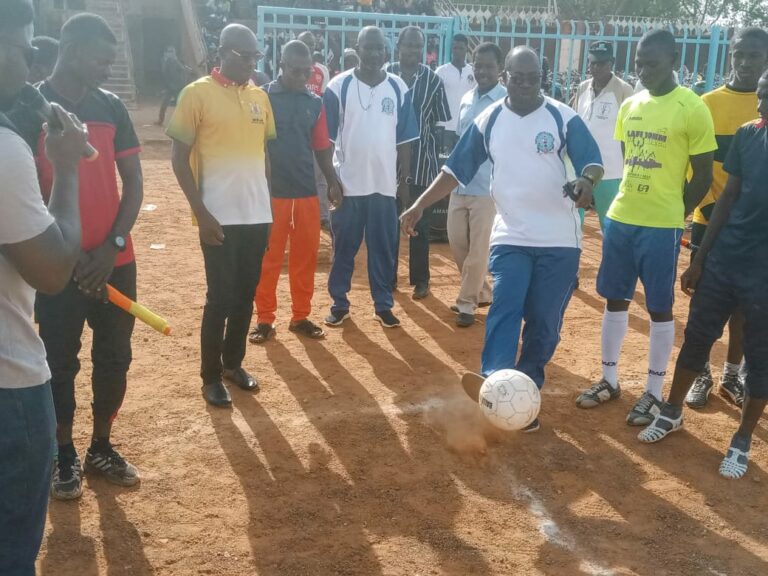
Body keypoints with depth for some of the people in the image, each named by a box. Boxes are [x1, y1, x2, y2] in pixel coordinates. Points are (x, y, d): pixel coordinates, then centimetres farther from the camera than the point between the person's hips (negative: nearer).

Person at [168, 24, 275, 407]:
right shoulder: (197, 94, -7)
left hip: (257, 216, 5)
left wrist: (268, 203, 13)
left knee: (246, 294, 12)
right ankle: (211, 376, 15)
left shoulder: (260, 97, 10)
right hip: (220, 217, -5)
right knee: (220, 297, 0)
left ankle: (233, 363, 29)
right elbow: (180, 158, -7)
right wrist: (201, 213, -13)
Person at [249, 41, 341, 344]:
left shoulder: (315, 103, 8)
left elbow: (321, 147, 13)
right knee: (269, 257, 3)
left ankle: (301, 316, 21)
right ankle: (264, 319, 14)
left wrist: (332, 182, 4)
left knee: (306, 255, 9)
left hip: (307, 191, 4)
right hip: (271, 190, -4)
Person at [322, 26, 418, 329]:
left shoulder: (399, 89, 2)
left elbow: (404, 140, 5)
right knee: (343, 247, 8)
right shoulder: (338, 86, -3)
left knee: (384, 248, 7)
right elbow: (325, 138, -2)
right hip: (347, 183, -1)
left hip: (385, 184, 1)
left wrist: (404, 180, 2)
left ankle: (384, 305, 18)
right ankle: (339, 304, 19)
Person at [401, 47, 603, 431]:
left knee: (544, 322, 5)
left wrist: (586, 181, -32)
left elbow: (592, 162, -7)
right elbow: (456, 169, 5)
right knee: (504, 311, -17)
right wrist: (420, 205, -2)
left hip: (559, 240, 0)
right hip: (510, 237, 1)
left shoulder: (564, 118, -4)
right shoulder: (488, 121, 2)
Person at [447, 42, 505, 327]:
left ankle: (467, 303, 13)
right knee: (457, 241, 11)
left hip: (488, 187, -7)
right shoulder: (466, 99, 11)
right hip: (460, 185, 7)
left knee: (479, 248, 1)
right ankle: (480, 292, 29)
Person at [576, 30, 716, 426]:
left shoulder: (692, 109, -9)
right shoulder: (630, 106, 8)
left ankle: (654, 392, 18)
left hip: (661, 226, -6)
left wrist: (674, 214, -1)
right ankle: (609, 380, 27)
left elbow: (702, 176, -5)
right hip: (620, 218, 6)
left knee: (659, 307, 5)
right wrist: (629, 203, 9)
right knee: (615, 299, 12)